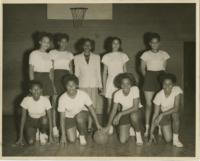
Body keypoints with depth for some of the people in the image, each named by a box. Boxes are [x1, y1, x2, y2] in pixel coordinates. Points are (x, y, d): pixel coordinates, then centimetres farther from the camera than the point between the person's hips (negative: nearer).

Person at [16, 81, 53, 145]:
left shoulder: (45, 100, -24)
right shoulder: (26, 100, -23)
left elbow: (49, 117, -18)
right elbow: (23, 117, -15)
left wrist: (50, 135, -20)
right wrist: (21, 137, -14)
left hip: (42, 120, 0)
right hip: (31, 121, 0)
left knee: (44, 119, -36)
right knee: (31, 142, -21)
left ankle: (43, 134, -4)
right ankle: (35, 132, 14)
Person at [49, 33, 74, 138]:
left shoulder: (69, 54, 15)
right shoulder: (53, 53, 4)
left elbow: (71, 70, 16)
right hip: (56, 77, -3)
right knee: (55, 103, -8)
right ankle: (54, 127, -4)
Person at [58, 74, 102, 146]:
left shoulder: (83, 94, -23)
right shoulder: (62, 99, -23)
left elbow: (91, 109, -12)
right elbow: (62, 118, -18)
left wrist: (97, 124, -13)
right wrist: (63, 135, -19)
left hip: (82, 114, 0)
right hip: (69, 118, 0)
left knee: (79, 117, -37)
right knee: (72, 140, -17)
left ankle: (82, 136, -10)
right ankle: (75, 130, 18)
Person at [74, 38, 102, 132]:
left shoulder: (96, 57, 10)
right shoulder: (77, 58, 8)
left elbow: (98, 72, 10)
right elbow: (76, 73, 9)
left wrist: (100, 85, 6)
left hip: (94, 84, 1)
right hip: (82, 85, -1)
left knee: (93, 106, -3)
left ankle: (90, 126, 3)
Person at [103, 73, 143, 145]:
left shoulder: (135, 89, -24)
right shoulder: (117, 94, -17)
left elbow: (135, 107, -28)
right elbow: (114, 110, -7)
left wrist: (120, 114, -32)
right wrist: (108, 125, -14)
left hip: (136, 111, -1)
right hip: (124, 113, 2)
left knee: (133, 116, -41)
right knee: (123, 140, -13)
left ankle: (138, 133, -9)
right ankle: (128, 128, 23)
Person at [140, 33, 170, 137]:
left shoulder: (164, 54, 4)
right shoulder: (146, 54, -1)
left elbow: (164, 68, 11)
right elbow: (142, 68, 7)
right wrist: (147, 77, 6)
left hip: (161, 78, 1)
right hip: (149, 78, -1)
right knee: (148, 104, -1)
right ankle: (147, 127, 5)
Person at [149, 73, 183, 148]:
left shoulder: (177, 90, -25)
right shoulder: (159, 96, -23)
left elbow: (176, 108, -32)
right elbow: (155, 114, -19)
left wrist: (162, 115, -38)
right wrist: (151, 132, -19)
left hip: (174, 111, 0)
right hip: (164, 115, 0)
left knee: (175, 113, -38)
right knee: (168, 139, -13)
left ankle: (176, 139, -19)